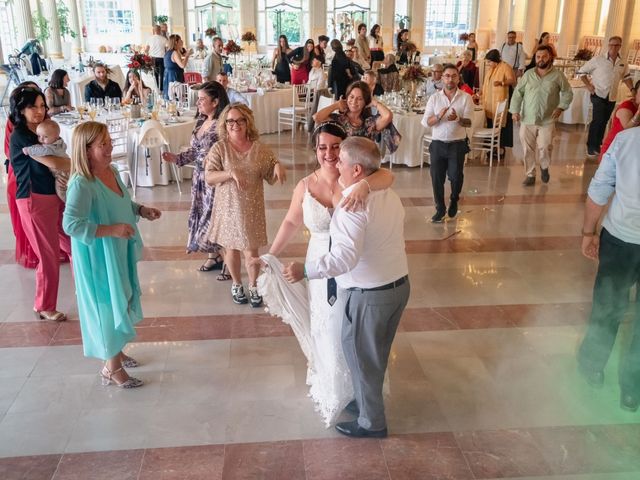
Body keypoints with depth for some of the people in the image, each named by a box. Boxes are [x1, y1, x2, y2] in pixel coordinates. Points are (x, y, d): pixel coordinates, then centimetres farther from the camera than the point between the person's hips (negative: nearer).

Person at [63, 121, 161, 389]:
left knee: (121, 302, 22)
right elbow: (71, 224, -32)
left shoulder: (112, 171, 1)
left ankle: (115, 352, 43)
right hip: (97, 258, -9)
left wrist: (142, 211, 0)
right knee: (107, 306, 4)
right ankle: (112, 368, 22)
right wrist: (111, 230, -33)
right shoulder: (82, 184, -26)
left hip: (119, 253, 9)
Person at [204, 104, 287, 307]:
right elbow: (208, 177, -11)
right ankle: (236, 284, 34)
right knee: (231, 248, 13)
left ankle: (253, 286, 26)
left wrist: (277, 167, -17)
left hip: (252, 208, 0)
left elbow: (271, 177, 5)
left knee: (251, 250, 4)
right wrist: (230, 173, -26)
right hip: (228, 207, 0)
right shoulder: (219, 148, -6)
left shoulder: (260, 148, -2)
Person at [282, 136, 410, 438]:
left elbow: (346, 256, -34)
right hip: (400, 285, 8)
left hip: (367, 294, -8)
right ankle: (367, 401, 43)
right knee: (377, 353, 24)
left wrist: (305, 270, -36)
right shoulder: (390, 195, 4)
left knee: (360, 356, 11)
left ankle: (371, 423, 27)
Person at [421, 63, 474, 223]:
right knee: (437, 177, 2)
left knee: (456, 176, 1)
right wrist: (438, 116, -20)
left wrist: (457, 118, -26)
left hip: (457, 144, -1)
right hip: (437, 144, 1)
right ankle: (440, 209, 18)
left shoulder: (466, 98, 0)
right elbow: (426, 122, -1)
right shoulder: (434, 98, 4)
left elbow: (469, 122, -6)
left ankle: (454, 200, 32)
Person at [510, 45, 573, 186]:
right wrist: (515, 110, -7)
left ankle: (544, 167, 24)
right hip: (527, 119, 2)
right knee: (528, 149, 5)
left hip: (547, 120, -2)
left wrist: (561, 107, -6)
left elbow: (568, 93, 7)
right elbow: (518, 93, 3)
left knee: (544, 147, -7)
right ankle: (530, 175, 20)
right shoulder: (528, 74, 2)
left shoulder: (557, 75, -1)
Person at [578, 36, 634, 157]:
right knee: (598, 120, -12)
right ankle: (591, 146, 2)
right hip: (598, 95, -5)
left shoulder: (623, 63, 4)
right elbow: (582, 71, -4)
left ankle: (597, 145, 26)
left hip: (612, 98, 5)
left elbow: (626, 77, 18)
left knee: (604, 122, 12)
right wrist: (588, 85, -11)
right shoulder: (598, 59, -10)